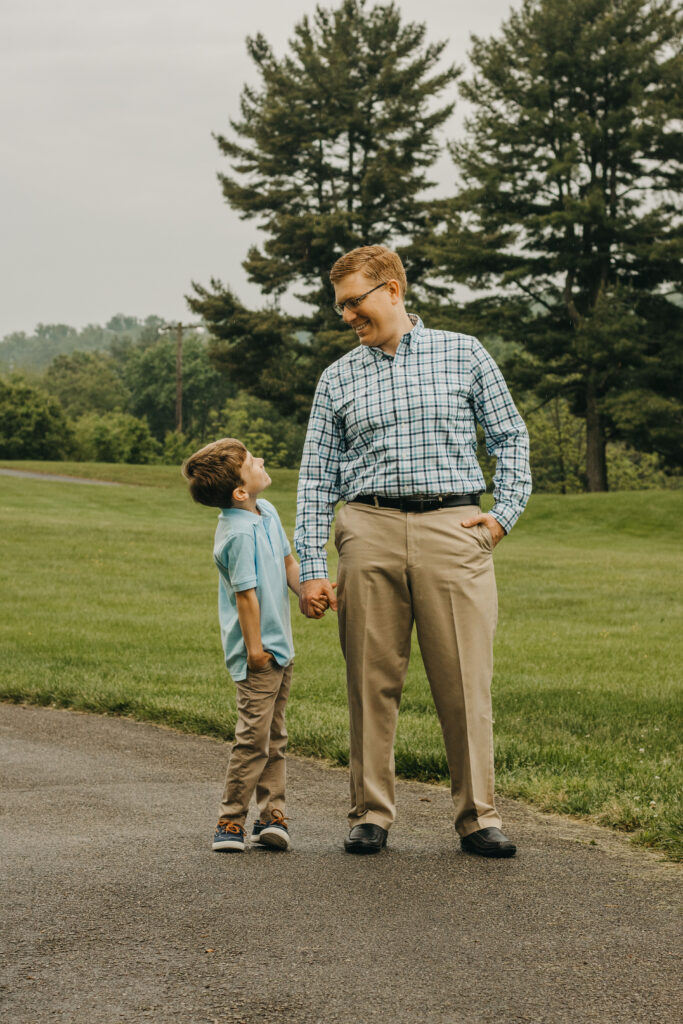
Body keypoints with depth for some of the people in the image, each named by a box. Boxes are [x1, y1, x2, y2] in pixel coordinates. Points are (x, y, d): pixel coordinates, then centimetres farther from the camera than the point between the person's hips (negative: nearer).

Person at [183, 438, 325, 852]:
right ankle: (230, 823, -1)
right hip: (259, 653, -10)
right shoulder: (240, 533, -21)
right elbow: (246, 594, -20)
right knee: (254, 735, -8)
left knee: (275, 737, 11)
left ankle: (273, 815, 15)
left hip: (280, 647, 10)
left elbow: (287, 561, 19)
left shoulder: (267, 512, 7)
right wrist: (254, 648, -17)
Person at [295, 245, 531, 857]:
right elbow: (317, 479, 11)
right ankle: (371, 814, 12)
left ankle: (478, 817, 5)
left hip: (453, 529, -1)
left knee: (465, 681, -4)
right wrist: (312, 569, 3)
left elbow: (512, 437, 14)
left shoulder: (463, 354, 11)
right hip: (370, 533, 2)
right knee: (372, 681, 2)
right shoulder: (338, 380, 14)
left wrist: (504, 514, 1)